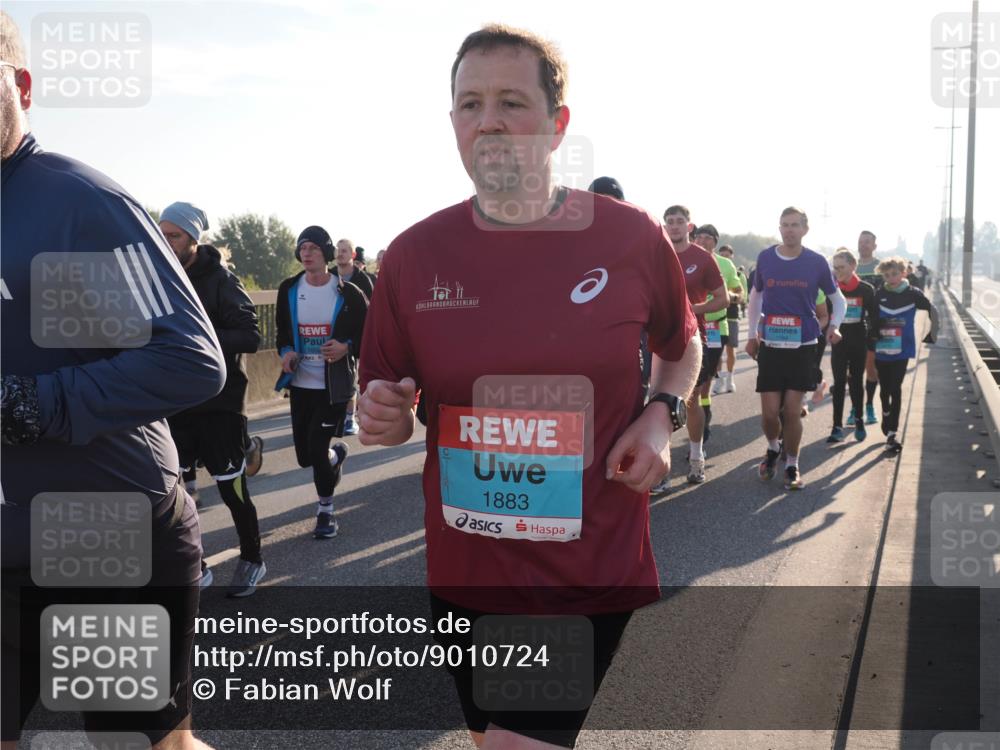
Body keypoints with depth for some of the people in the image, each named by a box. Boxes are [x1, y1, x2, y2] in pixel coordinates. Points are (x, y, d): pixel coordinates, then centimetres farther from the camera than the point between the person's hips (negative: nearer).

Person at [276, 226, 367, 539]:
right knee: (305, 455, 9)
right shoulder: (289, 289, 3)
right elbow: (281, 330, 16)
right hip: (300, 384, 4)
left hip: (334, 386, -4)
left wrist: (347, 347, -20)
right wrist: (285, 352, -4)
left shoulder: (348, 293, -7)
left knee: (317, 447, -11)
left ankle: (325, 511, 12)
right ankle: (337, 454, 46)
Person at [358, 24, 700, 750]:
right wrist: (385, 418, -16)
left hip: (593, 574, -3)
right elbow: (393, 411, 6)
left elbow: (683, 345, 12)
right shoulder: (414, 254, -5)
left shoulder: (633, 238, -8)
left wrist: (662, 416, -7)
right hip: (464, 573, 3)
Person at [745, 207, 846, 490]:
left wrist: (834, 325, -8)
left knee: (792, 411, -2)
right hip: (770, 346, 1)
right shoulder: (765, 258, 2)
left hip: (803, 347, -1)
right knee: (769, 412, -1)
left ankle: (792, 466, 17)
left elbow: (838, 299, 10)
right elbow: (755, 296, 17)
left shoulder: (817, 262, -1)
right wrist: (752, 334, 13)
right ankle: (773, 448, 31)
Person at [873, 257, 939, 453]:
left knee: (895, 389, -9)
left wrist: (932, 334, 8)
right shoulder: (879, 295, 0)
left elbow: (932, 310, 7)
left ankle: (892, 433, -10)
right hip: (881, 350, 3)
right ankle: (887, 418, 39)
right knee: (884, 388, 14)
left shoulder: (912, 294, -4)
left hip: (902, 350, -2)